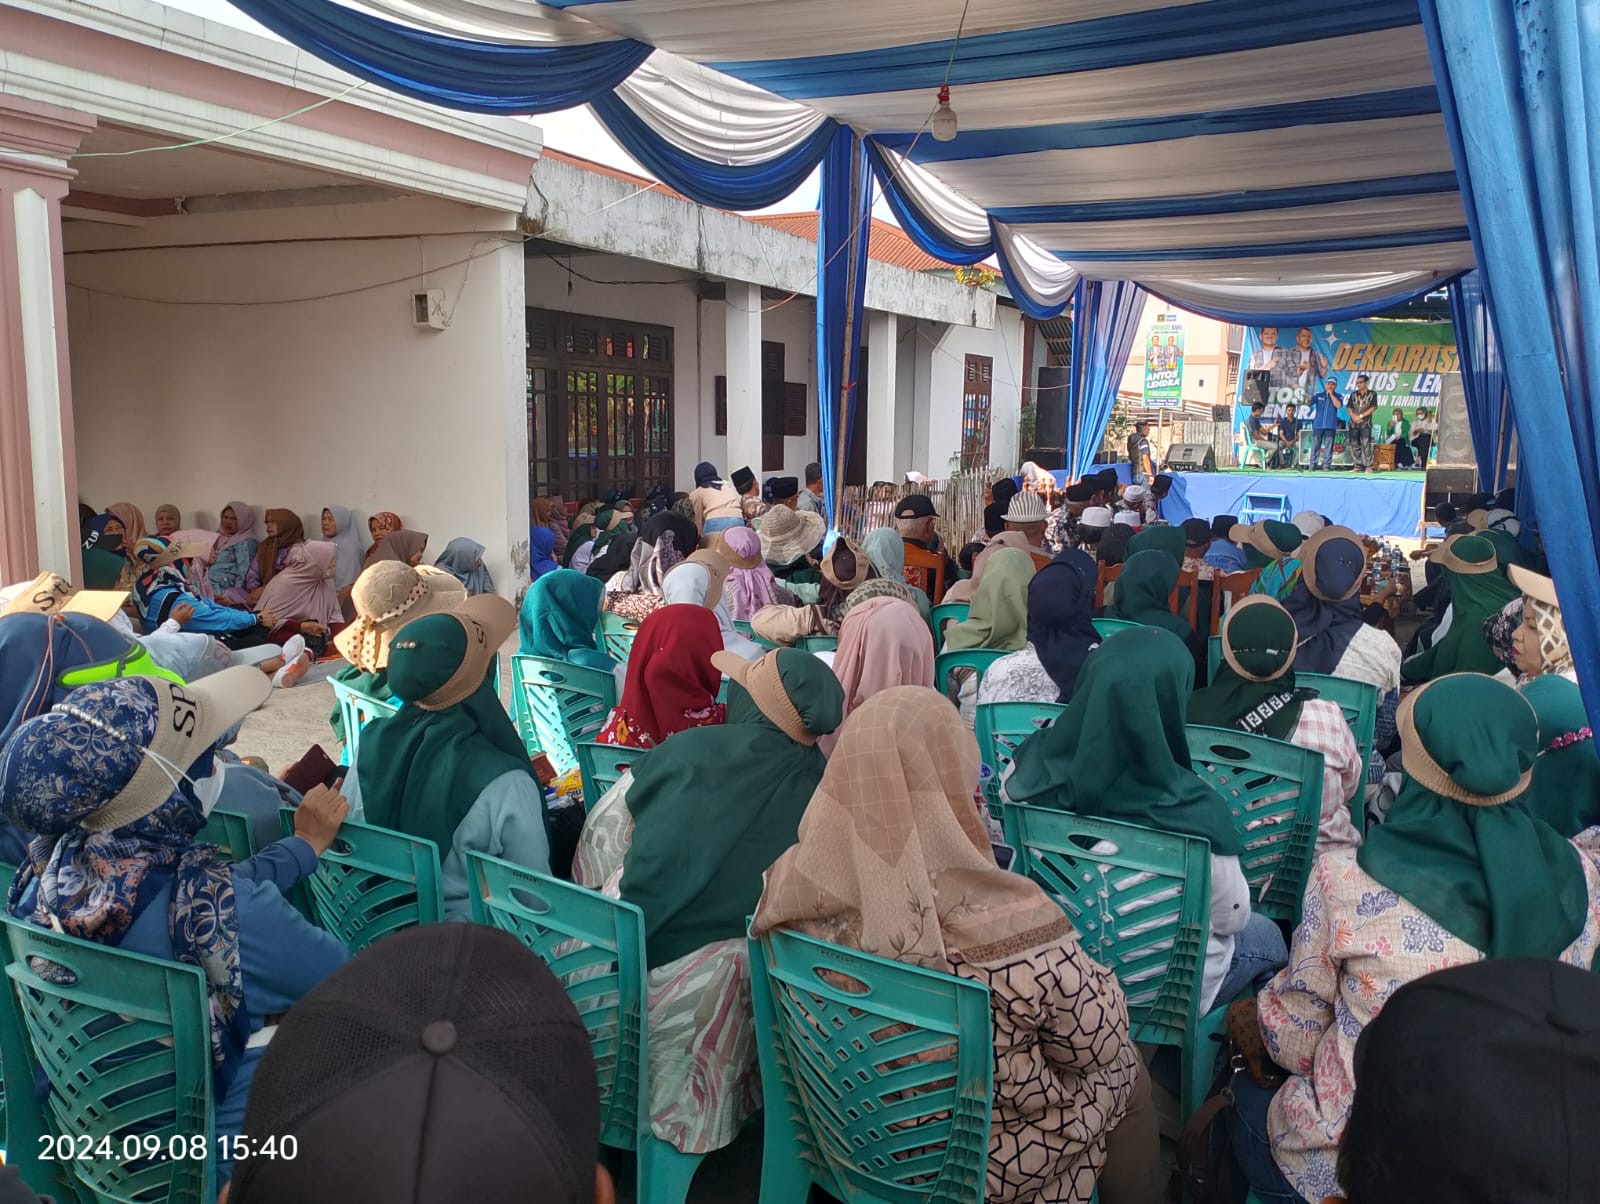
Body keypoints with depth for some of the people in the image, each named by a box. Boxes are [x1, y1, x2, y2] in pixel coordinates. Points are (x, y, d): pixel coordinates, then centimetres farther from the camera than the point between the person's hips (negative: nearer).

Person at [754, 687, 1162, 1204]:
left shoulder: (799, 885, -21)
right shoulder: (1005, 926, -35)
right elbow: (1097, 1043, -17)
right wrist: (1102, 984, 4)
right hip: (981, 1161, -4)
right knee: (1122, 1071, 23)